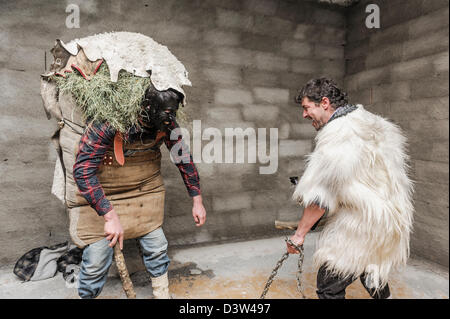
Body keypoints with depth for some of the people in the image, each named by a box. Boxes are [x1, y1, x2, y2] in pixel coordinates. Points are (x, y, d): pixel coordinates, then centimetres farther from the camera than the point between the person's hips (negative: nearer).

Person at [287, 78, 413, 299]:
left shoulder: (337, 136, -24)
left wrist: (300, 233, -16)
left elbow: (320, 197, -25)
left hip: (358, 227, -9)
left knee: (329, 288, 1)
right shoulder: (370, 121, 6)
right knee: (373, 269, 31)